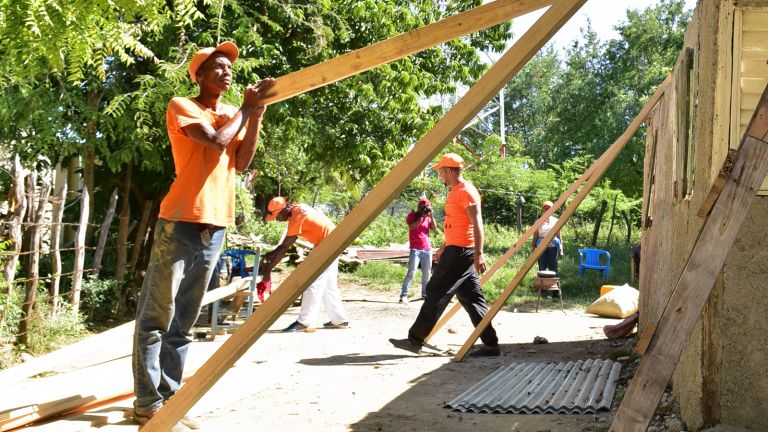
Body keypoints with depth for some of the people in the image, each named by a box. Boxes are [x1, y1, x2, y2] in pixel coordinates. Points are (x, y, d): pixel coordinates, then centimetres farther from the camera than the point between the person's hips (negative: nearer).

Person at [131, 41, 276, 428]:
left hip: (216, 225, 7)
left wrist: (256, 115, 0)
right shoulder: (181, 107, -1)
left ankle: (168, 398, 14)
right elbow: (216, 141, -16)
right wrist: (246, 109, -3)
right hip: (181, 222, -7)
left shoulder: (233, 115, 19)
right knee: (157, 316, -4)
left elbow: (241, 162, 7)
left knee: (183, 321, 9)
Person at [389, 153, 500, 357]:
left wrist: (478, 254, -25)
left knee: (436, 293, -7)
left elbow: (477, 225, -19)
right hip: (457, 251, 10)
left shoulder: (466, 191, -12)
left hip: (461, 252, -10)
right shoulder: (456, 192, 19)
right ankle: (490, 344, 9)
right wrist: (444, 248, 29)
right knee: (471, 298, 8)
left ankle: (415, 340, -2)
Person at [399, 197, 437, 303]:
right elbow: (411, 227, -17)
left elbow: (434, 229, 4)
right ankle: (404, 295, -14)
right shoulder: (412, 215, 1)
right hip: (415, 249, -5)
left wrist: (431, 216, -4)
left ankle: (424, 293, 19)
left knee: (427, 273, 8)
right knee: (411, 273, -13)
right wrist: (422, 217, -14)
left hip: (427, 249, 5)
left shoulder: (427, 217, 14)